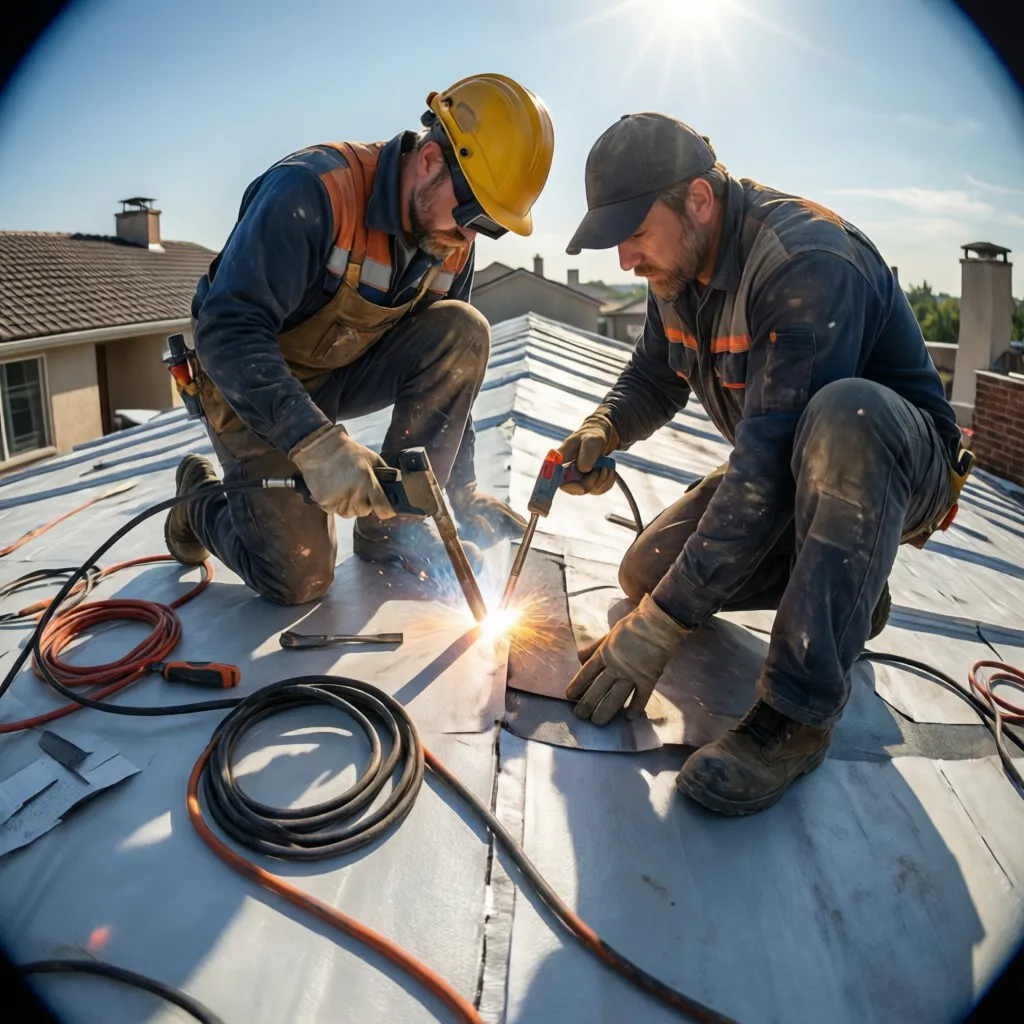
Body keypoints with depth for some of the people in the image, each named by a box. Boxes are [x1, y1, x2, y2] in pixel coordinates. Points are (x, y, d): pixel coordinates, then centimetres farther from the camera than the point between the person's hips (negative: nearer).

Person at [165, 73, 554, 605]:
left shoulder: (452, 244, -6)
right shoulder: (312, 189, -27)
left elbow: (446, 371, 3)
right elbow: (226, 331, -33)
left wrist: (462, 490, 1)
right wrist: (317, 442, -45)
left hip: (343, 373, 6)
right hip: (253, 384, -5)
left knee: (463, 330, -20)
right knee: (299, 577, -15)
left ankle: (392, 524, -10)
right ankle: (201, 497, 18)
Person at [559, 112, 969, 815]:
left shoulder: (807, 266, -31)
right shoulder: (679, 267, -4)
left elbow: (773, 465, -37)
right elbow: (654, 375, 9)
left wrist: (663, 624, -37)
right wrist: (604, 429, -16)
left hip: (904, 466, -7)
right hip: (794, 468, 8)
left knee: (843, 415, -42)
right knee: (647, 571, -4)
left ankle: (798, 710, -32)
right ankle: (846, 585, 13)